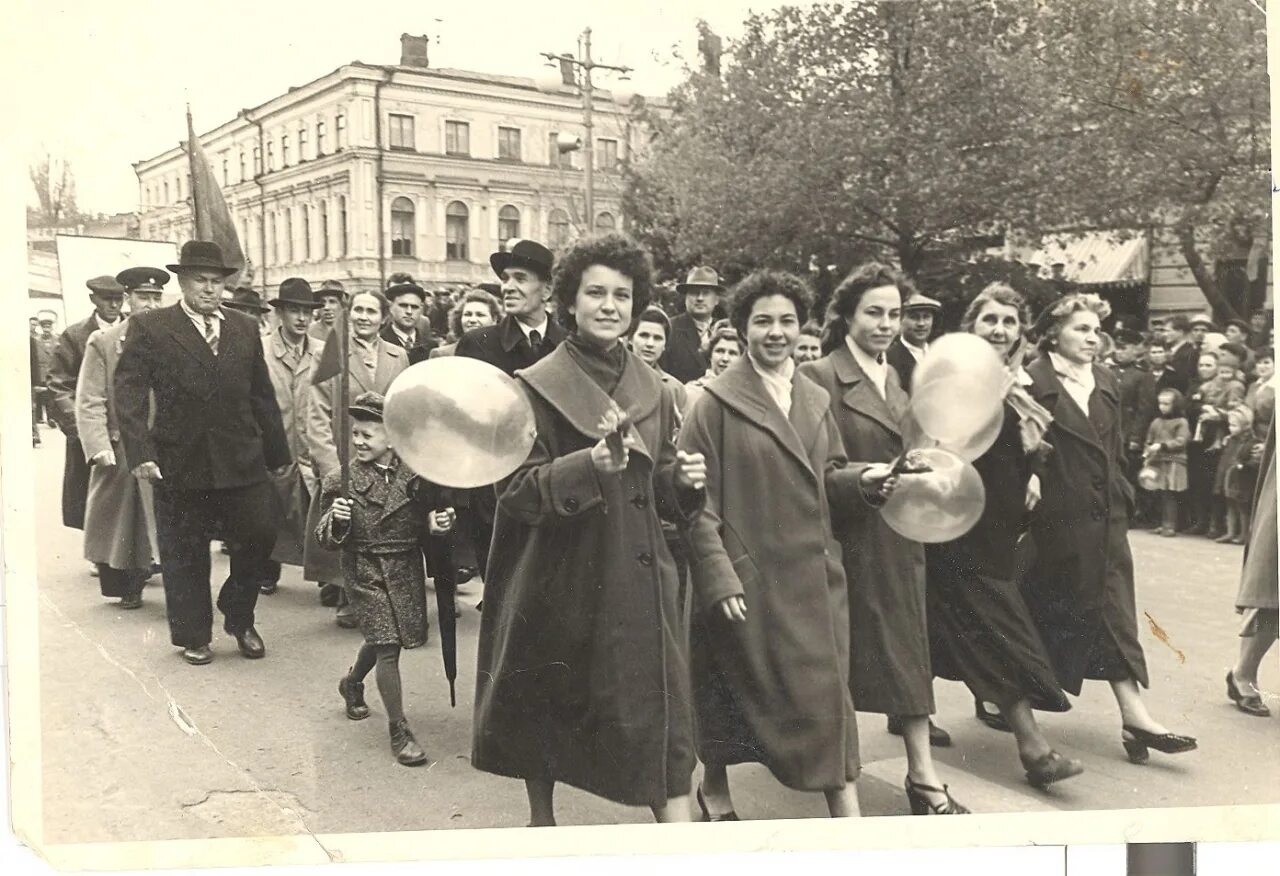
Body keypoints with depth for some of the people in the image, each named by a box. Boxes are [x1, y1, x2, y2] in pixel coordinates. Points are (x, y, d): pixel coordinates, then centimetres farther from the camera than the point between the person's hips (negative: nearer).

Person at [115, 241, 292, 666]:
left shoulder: (245, 328, 10)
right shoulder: (149, 328, -1)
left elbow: (262, 396, 13)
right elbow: (129, 392, -7)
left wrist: (278, 452, 14)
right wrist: (140, 451, -17)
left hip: (242, 461, 3)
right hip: (179, 464, -2)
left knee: (258, 536, 1)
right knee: (184, 554, 7)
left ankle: (240, 619, 25)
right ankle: (193, 636, 24)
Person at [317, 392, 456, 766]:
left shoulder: (414, 477, -5)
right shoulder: (342, 481, -8)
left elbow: (425, 524, 9)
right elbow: (325, 538, -5)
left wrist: (436, 525, -12)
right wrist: (335, 520, -26)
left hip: (407, 570, 3)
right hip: (366, 573, -3)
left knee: (380, 639, 19)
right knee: (388, 645, -8)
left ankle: (352, 681, 52)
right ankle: (398, 730, 3)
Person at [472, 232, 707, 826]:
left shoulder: (652, 392, 9)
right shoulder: (537, 388, -5)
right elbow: (515, 491, -12)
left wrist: (684, 480, -5)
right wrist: (588, 466, -26)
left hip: (638, 579, 3)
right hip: (559, 583, -3)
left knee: (661, 717, -2)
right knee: (543, 714, 12)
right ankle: (541, 819, 36)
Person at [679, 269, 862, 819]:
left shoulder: (815, 401, 10)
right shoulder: (718, 402, -8)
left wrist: (864, 478, -5)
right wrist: (719, 578, -16)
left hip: (813, 575, 5)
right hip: (747, 576, -5)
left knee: (827, 693, 3)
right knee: (730, 692, 8)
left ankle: (846, 816, 11)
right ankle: (714, 789, 33)